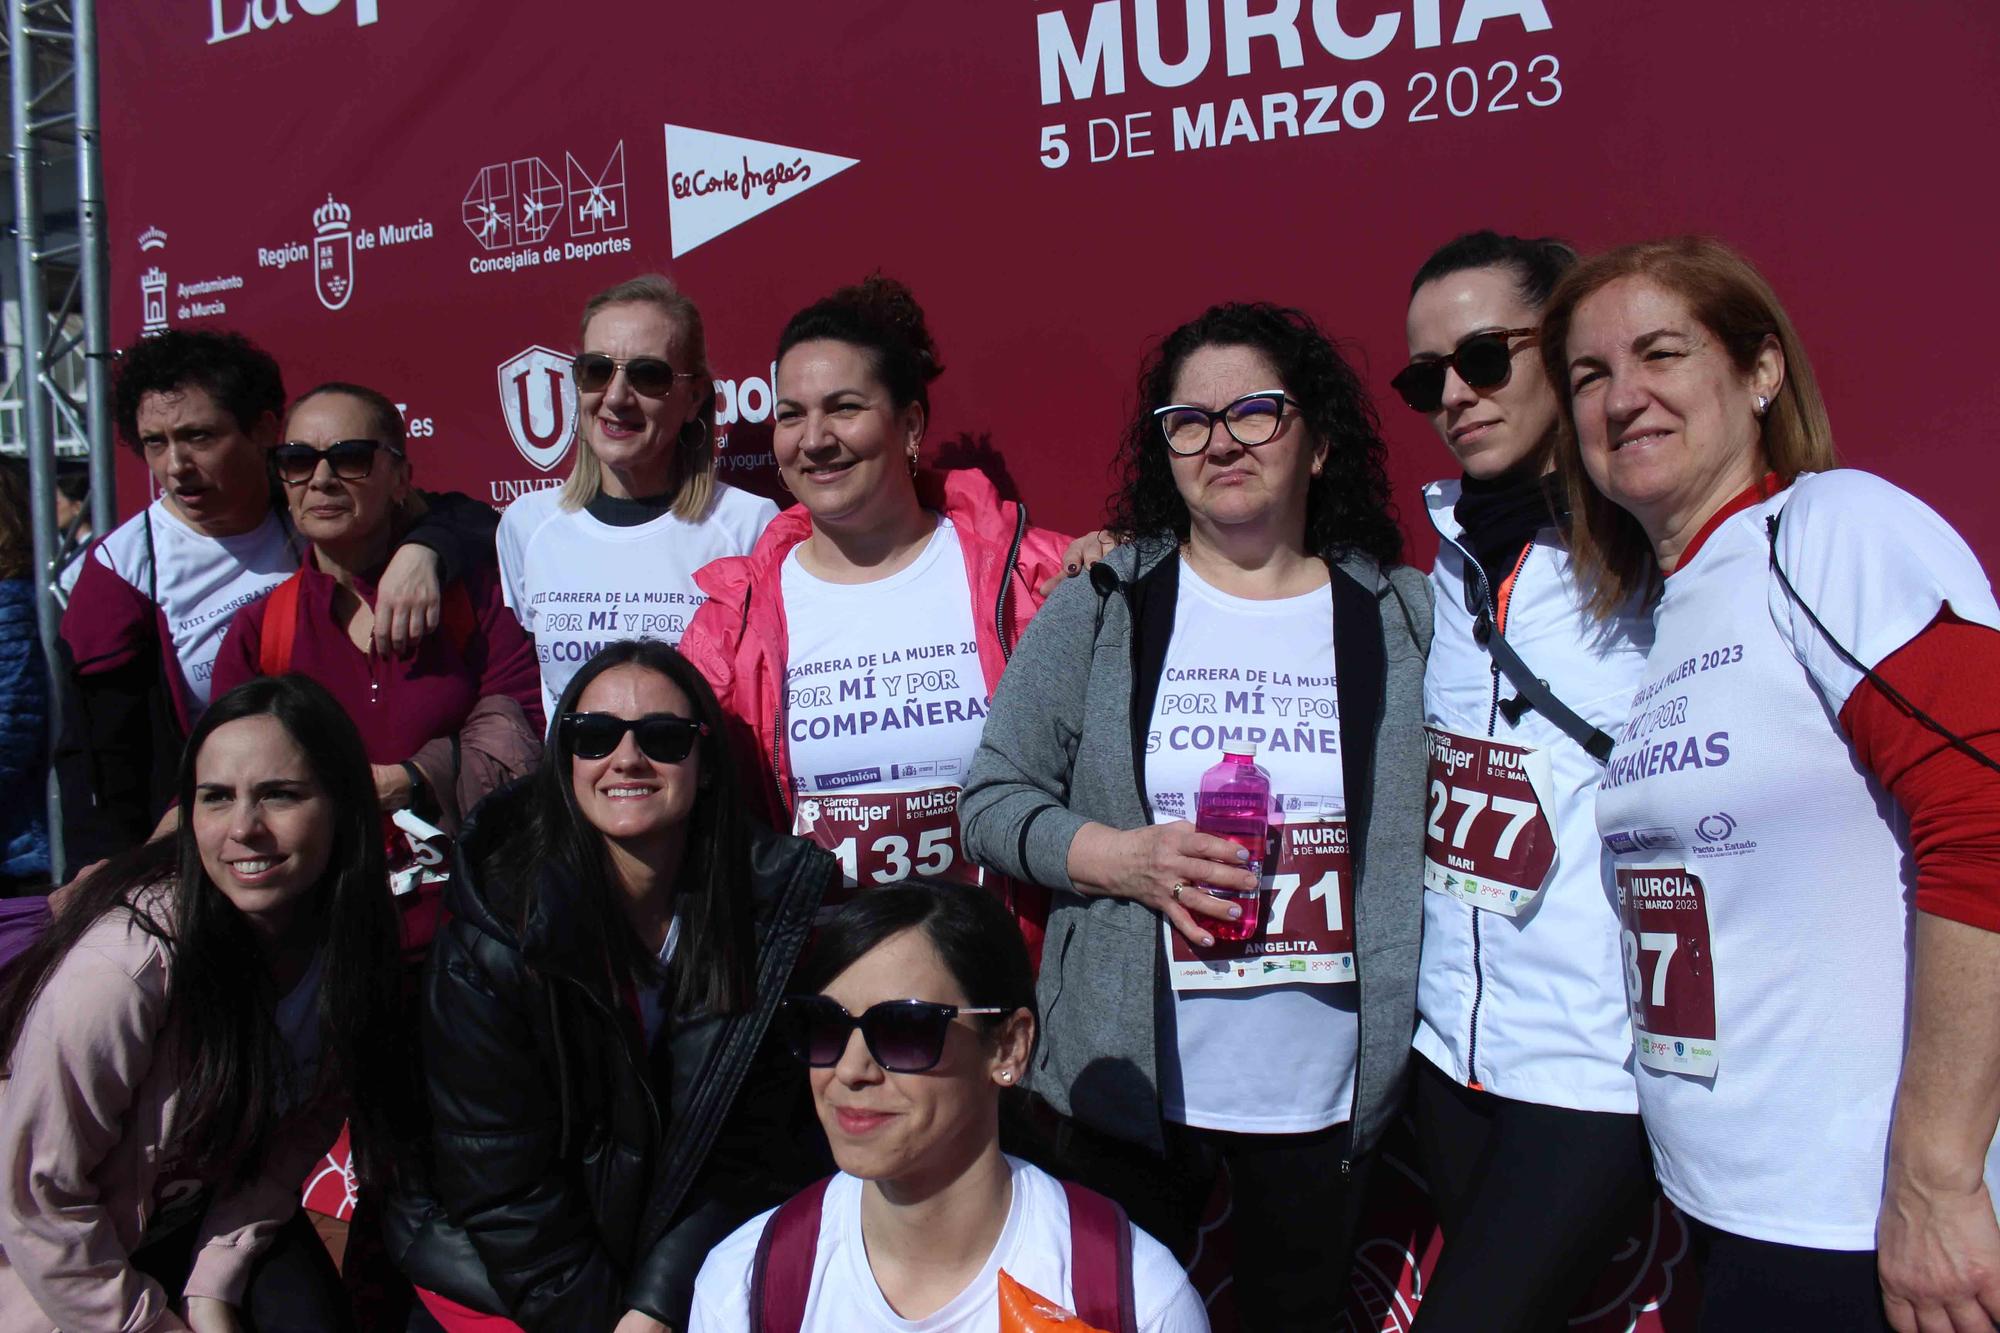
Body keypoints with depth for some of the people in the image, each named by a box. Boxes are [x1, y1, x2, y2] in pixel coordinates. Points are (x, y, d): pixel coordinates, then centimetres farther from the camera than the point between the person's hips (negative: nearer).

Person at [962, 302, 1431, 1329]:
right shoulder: (1100, 608, 0)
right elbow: (991, 803, 1)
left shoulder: (1403, 617, 2)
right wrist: (1119, 857, -15)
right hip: (1131, 1082, 0)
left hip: (1331, 1089, 1)